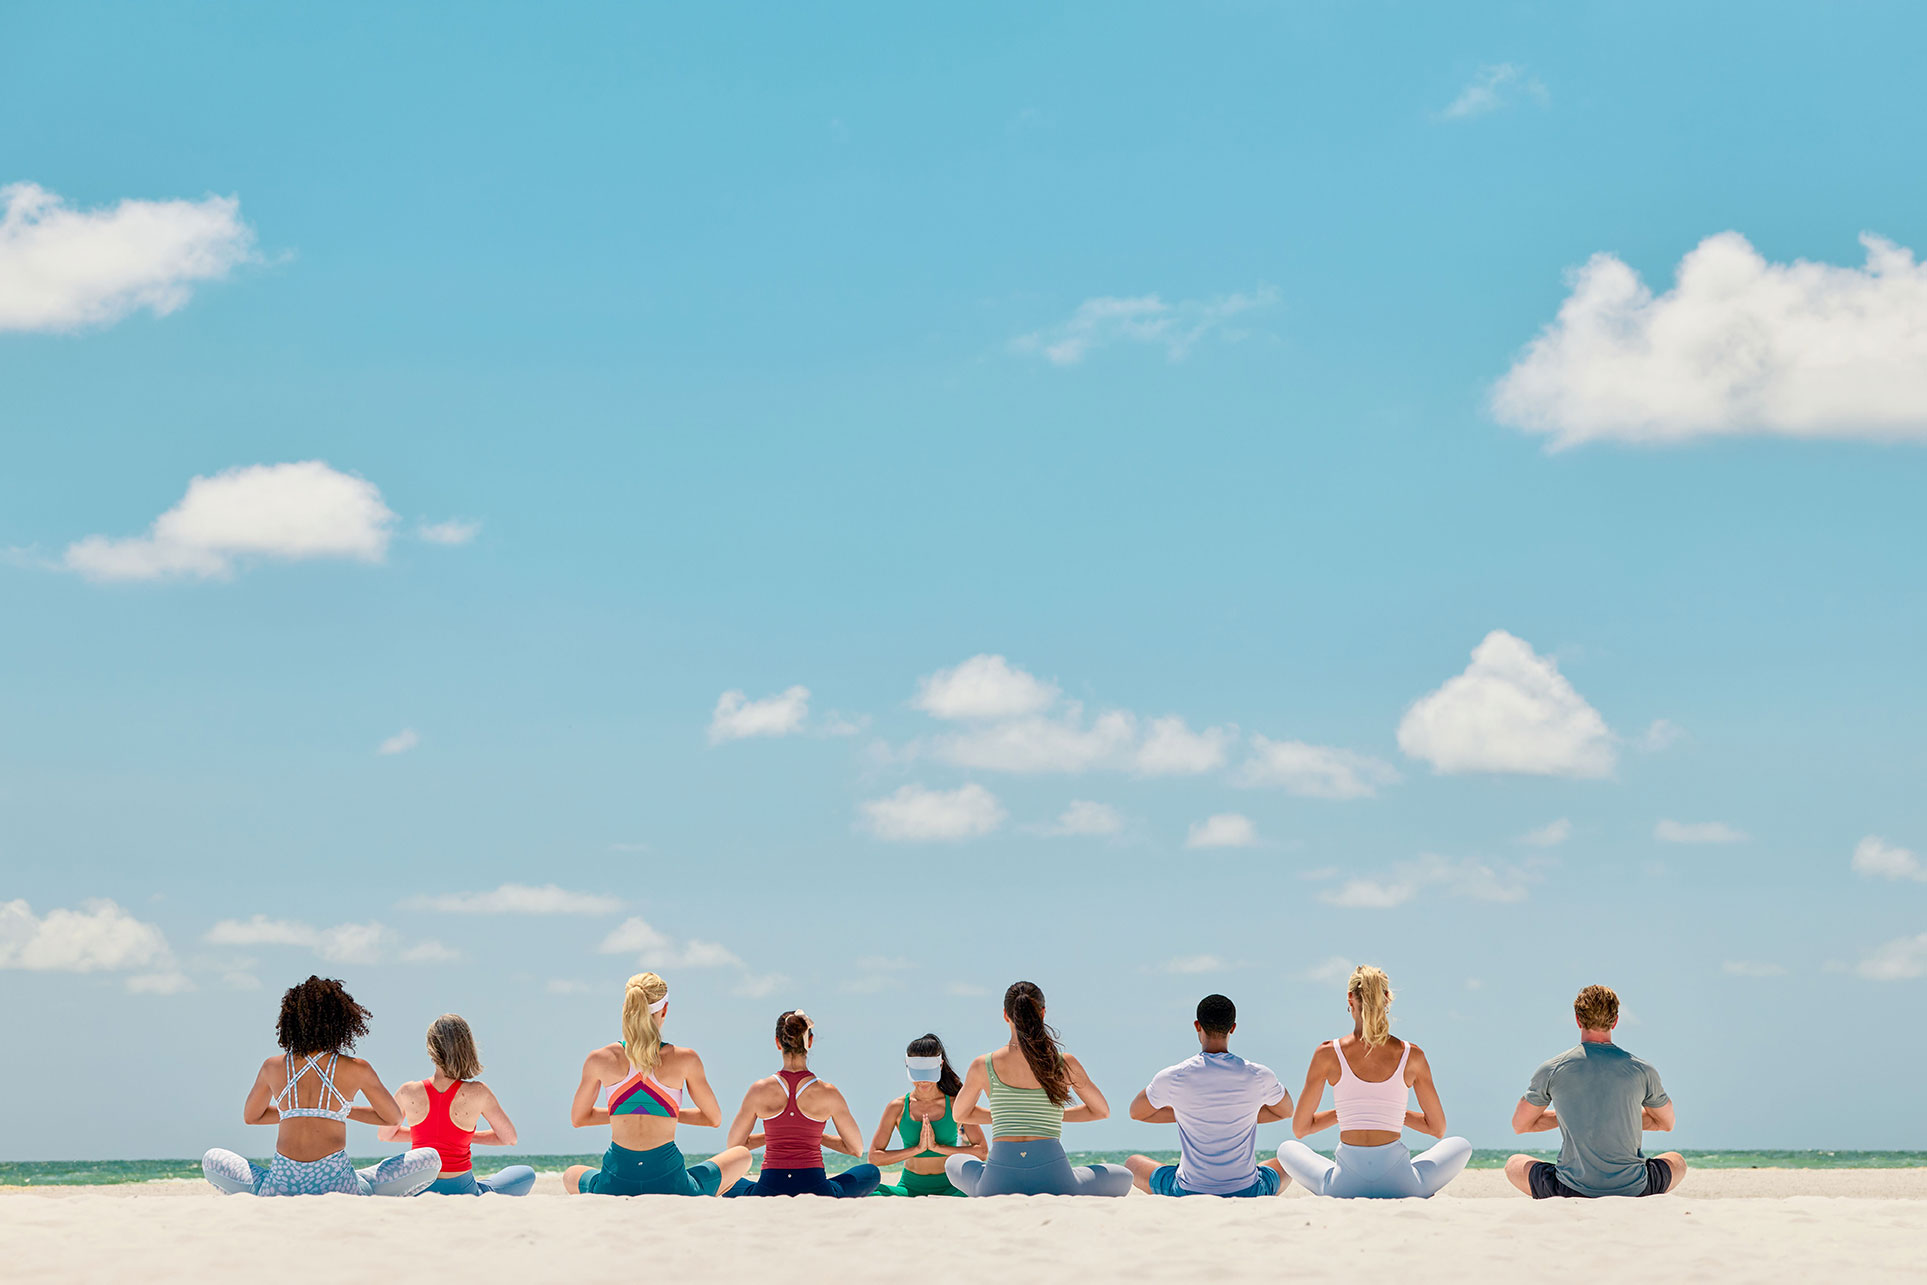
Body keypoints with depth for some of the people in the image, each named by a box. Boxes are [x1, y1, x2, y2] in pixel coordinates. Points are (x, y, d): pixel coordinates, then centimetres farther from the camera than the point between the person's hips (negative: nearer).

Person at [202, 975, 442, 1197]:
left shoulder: (272, 1067, 12)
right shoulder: (357, 1070, 5)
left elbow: (250, 1117, 30)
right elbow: (394, 1118, 21)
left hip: (280, 1186, 2)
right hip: (337, 1184, -2)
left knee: (212, 1159, 31)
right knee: (430, 1160, 11)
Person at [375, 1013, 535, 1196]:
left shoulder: (408, 1093, -7)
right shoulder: (478, 1093, -12)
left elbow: (384, 1135, 13)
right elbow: (510, 1138, 2)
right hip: (462, 1193, -2)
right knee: (526, 1174, 25)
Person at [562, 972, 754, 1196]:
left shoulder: (599, 1060, 1)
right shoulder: (686, 1060, -3)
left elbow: (578, 1119, 16)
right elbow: (714, 1118, 11)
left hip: (615, 1187, 1)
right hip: (670, 1184, -1)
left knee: (570, 1176, 38)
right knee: (742, 1155, 26)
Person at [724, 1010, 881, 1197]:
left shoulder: (759, 1090, -1)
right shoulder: (827, 1093, -3)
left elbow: (734, 1145, 12)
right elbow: (856, 1149, 10)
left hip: (767, 1195, 1)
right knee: (873, 1173, 26)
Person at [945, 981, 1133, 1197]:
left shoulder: (982, 1066, 6)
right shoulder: (1066, 1064, 5)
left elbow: (960, 1115, 26)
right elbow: (1102, 1111, 22)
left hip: (998, 1181, 2)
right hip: (1052, 1176, -2)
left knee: (954, 1163, 36)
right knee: (1123, 1178, 25)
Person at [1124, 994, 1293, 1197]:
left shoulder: (1172, 1078, -10)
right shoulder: (1259, 1076, -8)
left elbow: (1136, 1112, 11)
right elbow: (1287, 1111, 15)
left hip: (1189, 1192, -1)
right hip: (1248, 1192, 1)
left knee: (1132, 1164, 29)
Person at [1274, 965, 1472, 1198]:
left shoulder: (1328, 1054, -1)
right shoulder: (1411, 1055, 1)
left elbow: (1300, 1128, 8)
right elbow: (1438, 1129, 13)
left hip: (1344, 1187, 0)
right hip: (1401, 1186, 0)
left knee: (1287, 1150, 33)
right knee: (1461, 1146, 31)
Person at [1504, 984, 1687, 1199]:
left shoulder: (1550, 1071, -3)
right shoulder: (1642, 1070, -1)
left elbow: (1519, 1125, 13)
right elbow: (1667, 1123, 18)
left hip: (1571, 1190, -1)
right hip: (1634, 1189, 1)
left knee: (1514, 1165, 29)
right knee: (1677, 1161, 34)